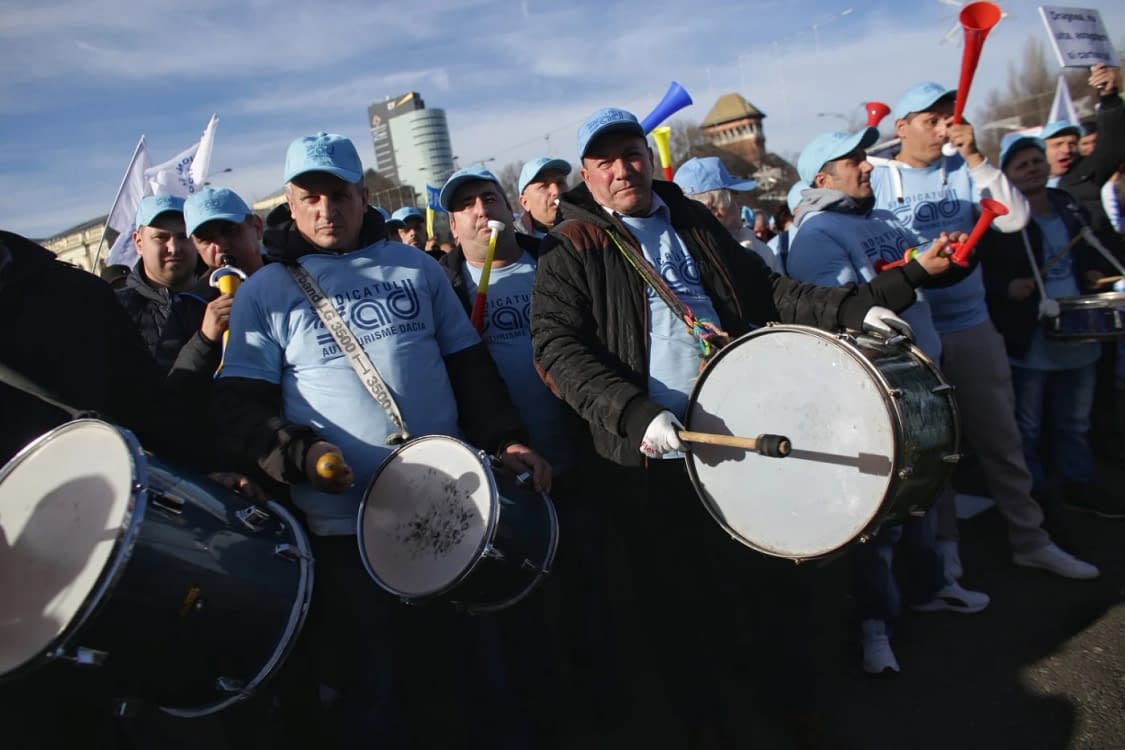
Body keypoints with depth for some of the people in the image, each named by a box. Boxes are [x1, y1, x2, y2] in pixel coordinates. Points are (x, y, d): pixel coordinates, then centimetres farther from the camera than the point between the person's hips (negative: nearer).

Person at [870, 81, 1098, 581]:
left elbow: (1014, 218, -9)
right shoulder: (876, 179, -3)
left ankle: (1030, 539, 27)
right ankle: (943, 542, 25)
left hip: (973, 326, 3)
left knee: (1001, 438, 12)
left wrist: (975, 157, -13)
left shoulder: (963, 172, 4)